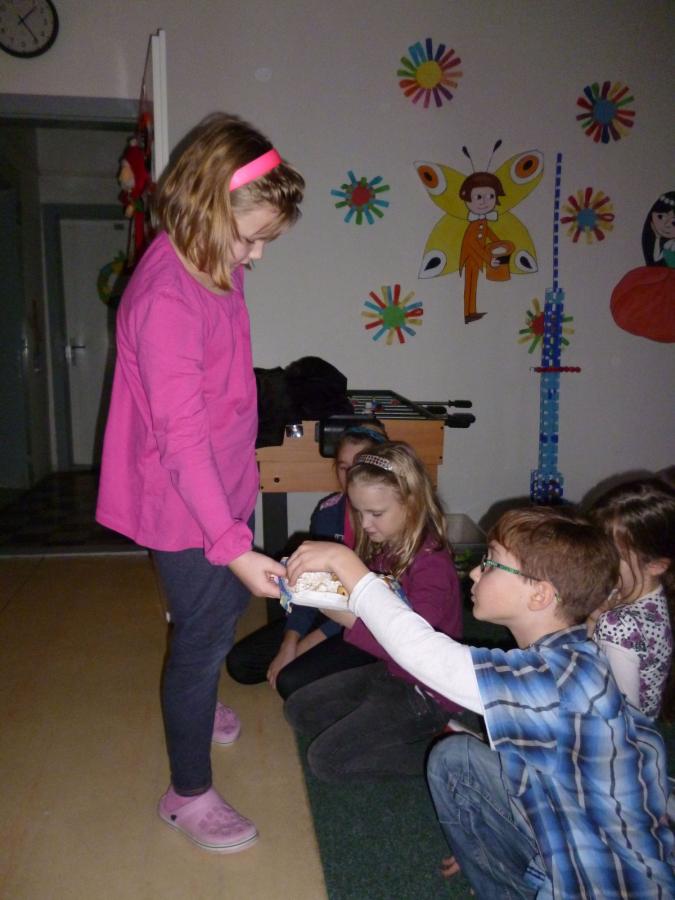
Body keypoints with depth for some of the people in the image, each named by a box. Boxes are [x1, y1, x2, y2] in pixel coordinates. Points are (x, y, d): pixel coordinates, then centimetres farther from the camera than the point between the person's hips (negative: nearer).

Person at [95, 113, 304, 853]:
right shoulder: (165, 298, -28)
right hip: (187, 507, -9)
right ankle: (189, 794, 30)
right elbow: (182, 437, -30)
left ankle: (194, 706, 56)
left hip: (226, 484, 9)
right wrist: (234, 545, -31)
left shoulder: (215, 264, 1)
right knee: (204, 636, 7)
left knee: (226, 610, 27)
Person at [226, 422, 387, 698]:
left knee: (293, 681, -24)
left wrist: (311, 641, -19)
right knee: (239, 662, -1)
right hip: (328, 611, 6)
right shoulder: (328, 510, -3)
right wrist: (289, 644, -13)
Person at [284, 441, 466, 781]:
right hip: (387, 670, 9)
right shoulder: (383, 547, -3)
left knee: (326, 759, -9)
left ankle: (437, 749, 1)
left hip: (425, 691, -9)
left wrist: (350, 619, -41)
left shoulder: (432, 563, -27)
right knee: (298, 709, 13)